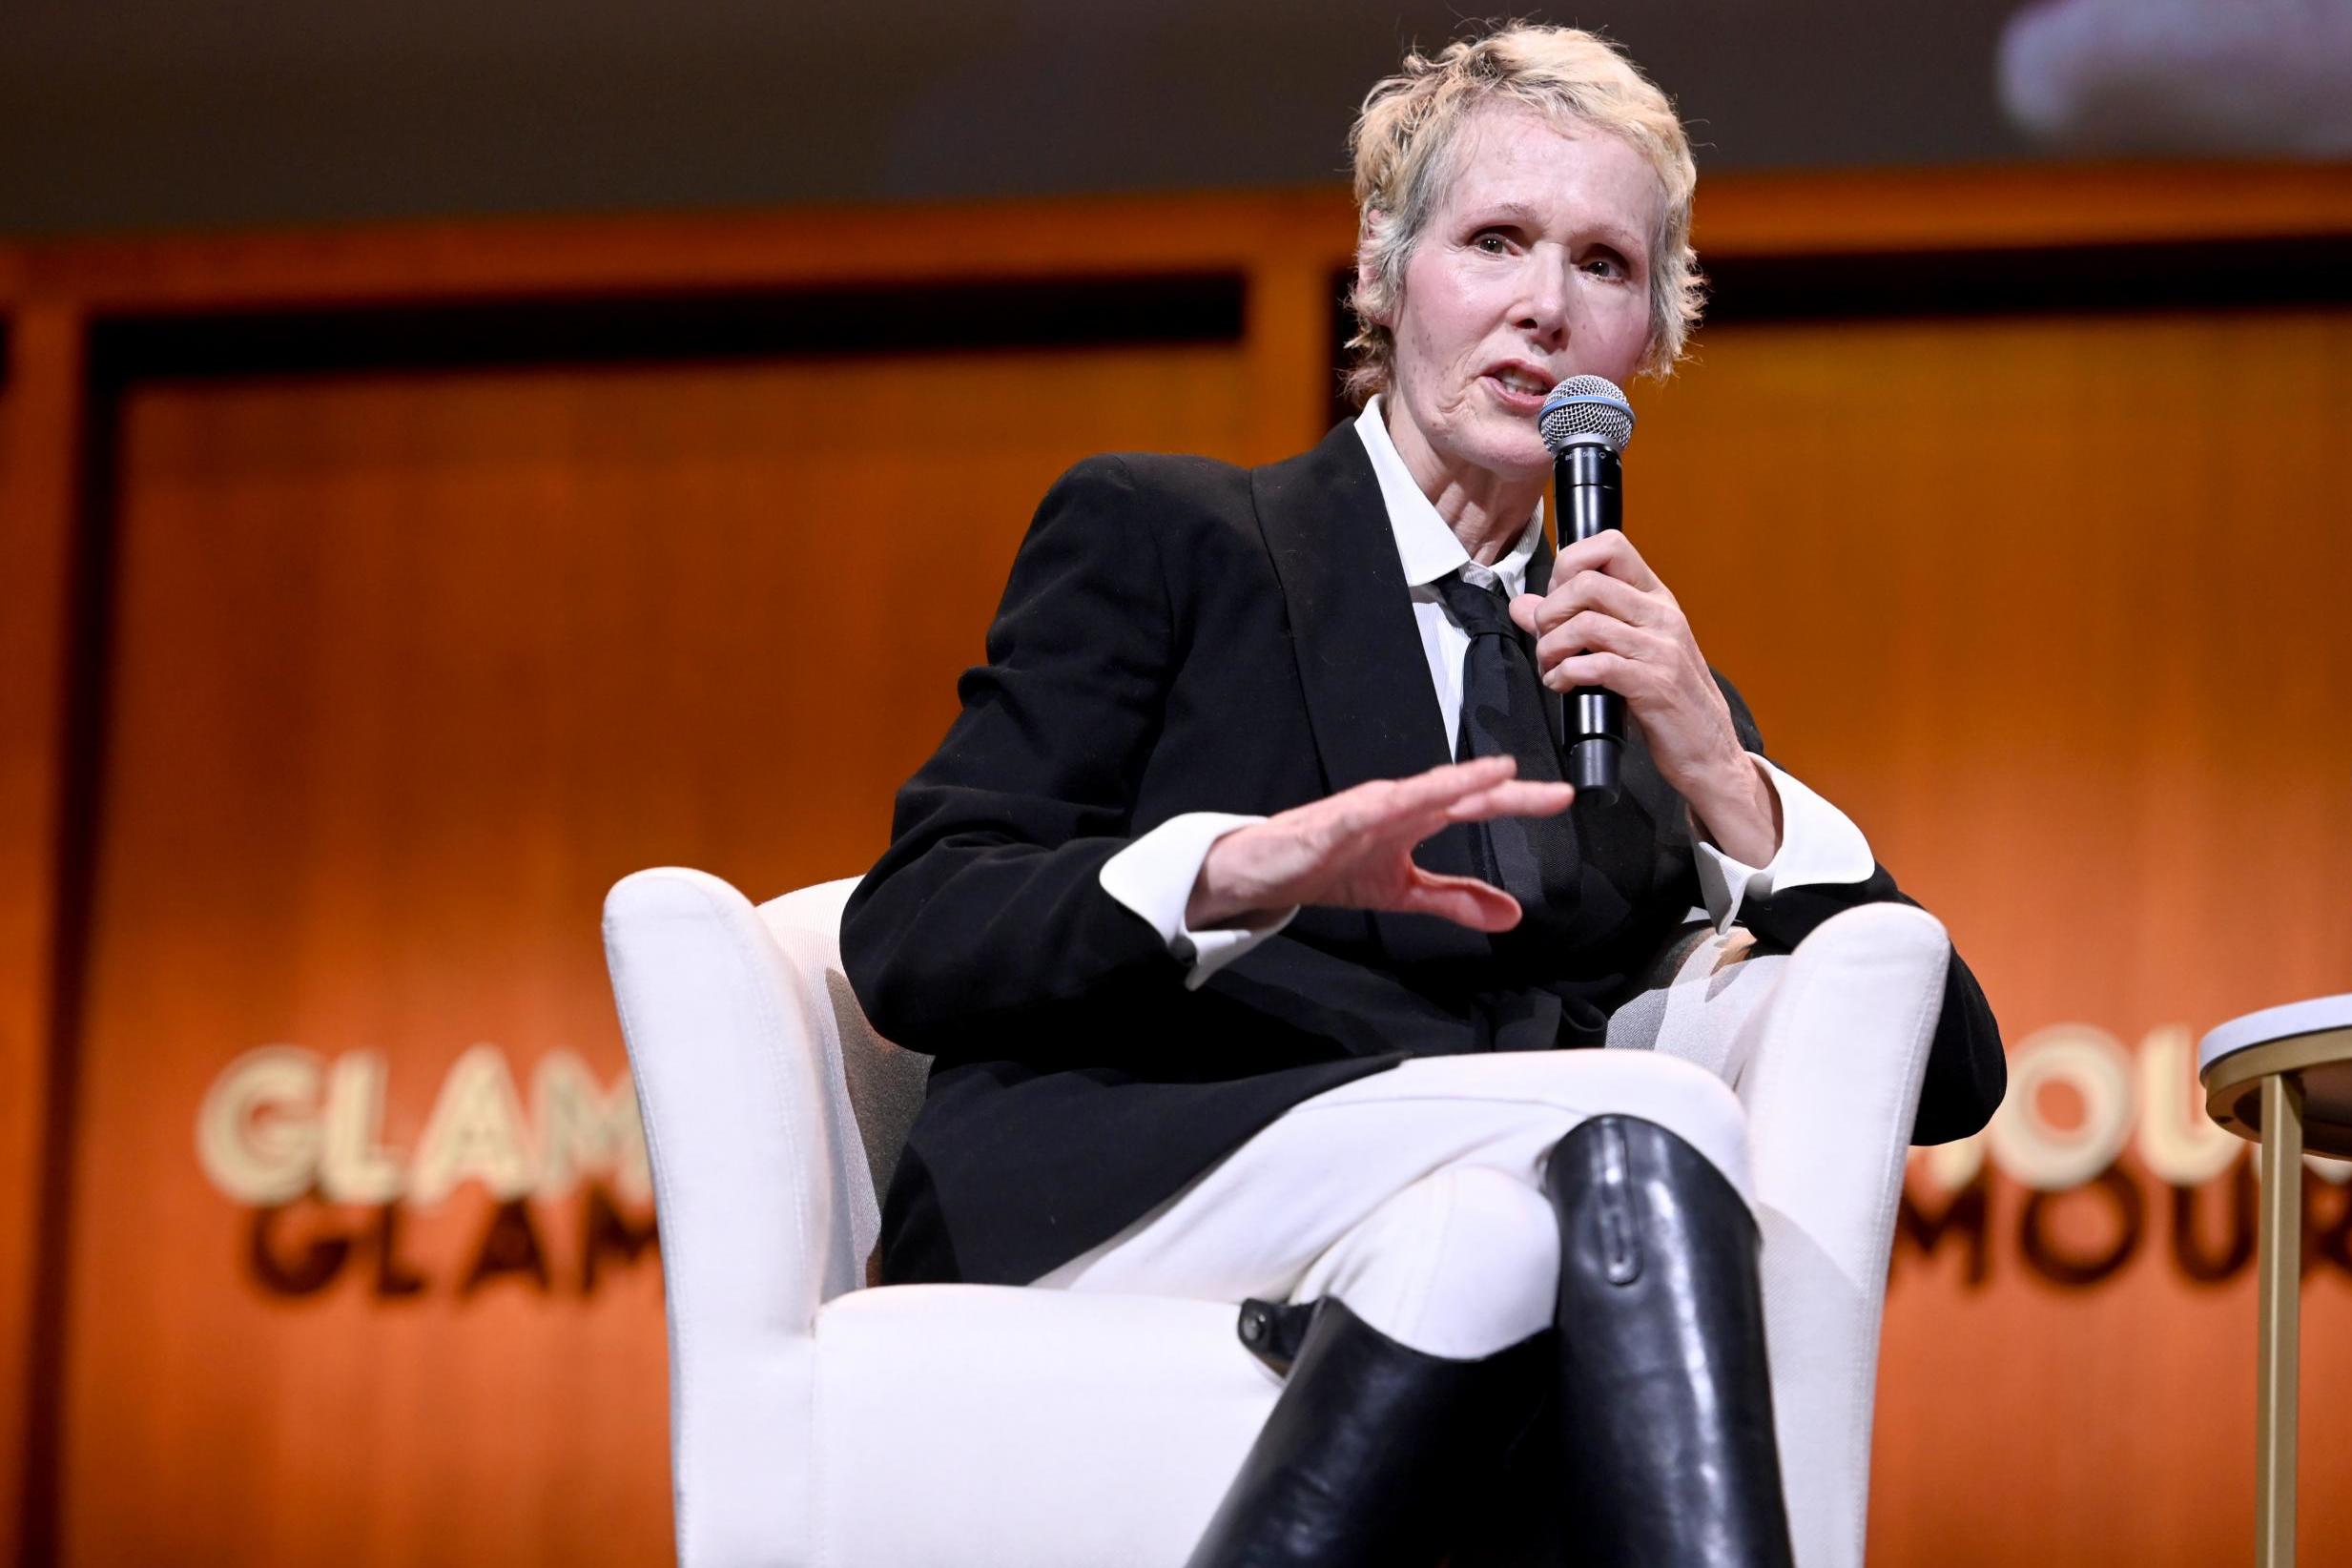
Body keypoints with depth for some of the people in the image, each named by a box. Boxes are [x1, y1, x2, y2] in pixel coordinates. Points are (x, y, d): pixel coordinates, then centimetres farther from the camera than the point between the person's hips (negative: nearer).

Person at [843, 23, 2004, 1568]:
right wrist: (1243, 870, -16)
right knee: (1644, 1122, -33)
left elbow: (1951, 1078, 18)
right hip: (1106, 1195, -3)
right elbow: (907, 936, 3)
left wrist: (1716, 776, 3)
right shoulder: (1155, 538, 18)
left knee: (1487, 1231, -37)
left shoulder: (1650, 681, 29)